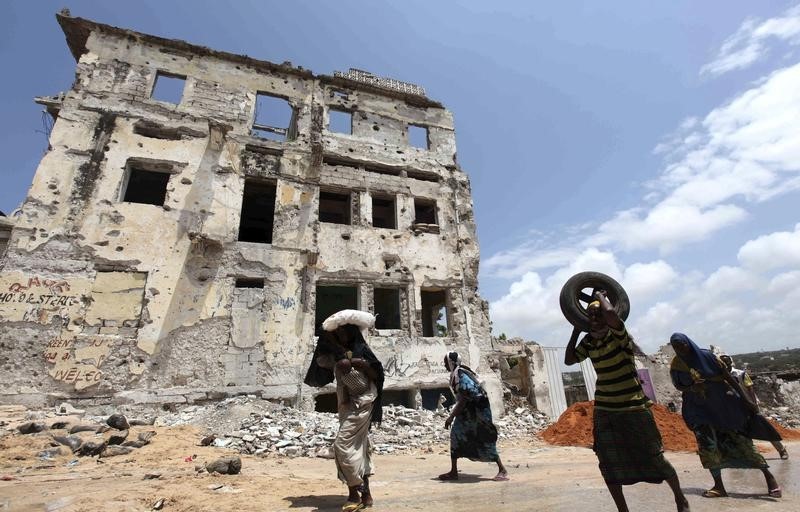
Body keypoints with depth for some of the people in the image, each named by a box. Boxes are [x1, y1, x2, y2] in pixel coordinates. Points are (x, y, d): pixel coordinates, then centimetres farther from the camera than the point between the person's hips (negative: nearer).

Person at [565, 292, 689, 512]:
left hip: (634, 407, -5)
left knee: (654, 459, 7)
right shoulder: (589, 341, 1)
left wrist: (601, 295, -19)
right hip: (604, 410, 5)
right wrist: (576, 331, -4)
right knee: (609, 464, 6)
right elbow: (569, 360, -5)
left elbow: (611, 314, -38)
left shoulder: (618, 335, -16)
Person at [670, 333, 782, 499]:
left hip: (724, 403, -1)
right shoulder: (675, 366, -8)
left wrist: (745, 399, -7)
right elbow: (678, 387, 1)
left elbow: (729, 377, -6)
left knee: (741, 440, 4)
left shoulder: (706, 355, -12)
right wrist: (692, 388, -20)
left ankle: (769, 476, 22)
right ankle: (719, 486, 2)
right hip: (700, 409, 1)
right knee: (707, 446, -7)